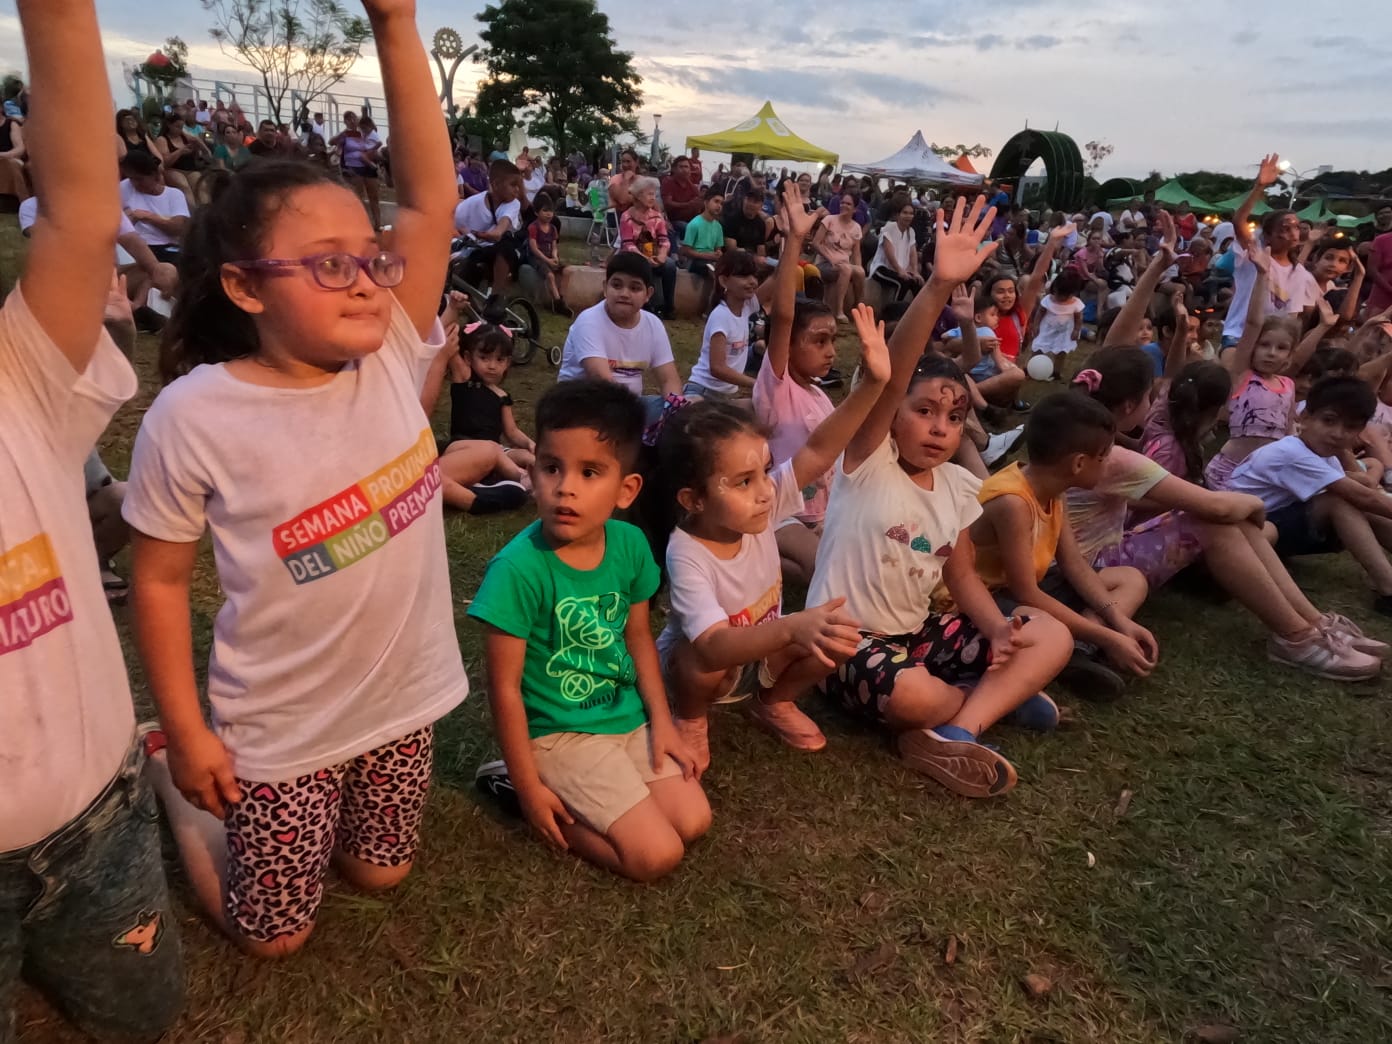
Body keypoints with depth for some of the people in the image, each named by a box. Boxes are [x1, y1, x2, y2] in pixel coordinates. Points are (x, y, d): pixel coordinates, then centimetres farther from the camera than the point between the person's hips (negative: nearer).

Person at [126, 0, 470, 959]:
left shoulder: (393, 358, -12)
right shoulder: (195, 416, -20)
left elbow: (431, 196, -19)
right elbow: (161, 579, -9)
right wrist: (186, 732, -6)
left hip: (401, 695, 4)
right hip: (280, 725, -3)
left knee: (381, 874, 25)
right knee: (275, 934, 16)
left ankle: (248, 798, 48)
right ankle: (181, 789, 39)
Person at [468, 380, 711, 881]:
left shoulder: (630, 544, -8)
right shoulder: (518, 567, -25)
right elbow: (505, 687, -17)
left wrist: (662, 721, 4)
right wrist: (528, 787, -11)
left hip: (628, 716, 6)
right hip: (559, 732, -6)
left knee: (694, 822, 0)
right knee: (657, 855, -9)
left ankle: (573, 796, 15)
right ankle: (531, 789, 8)